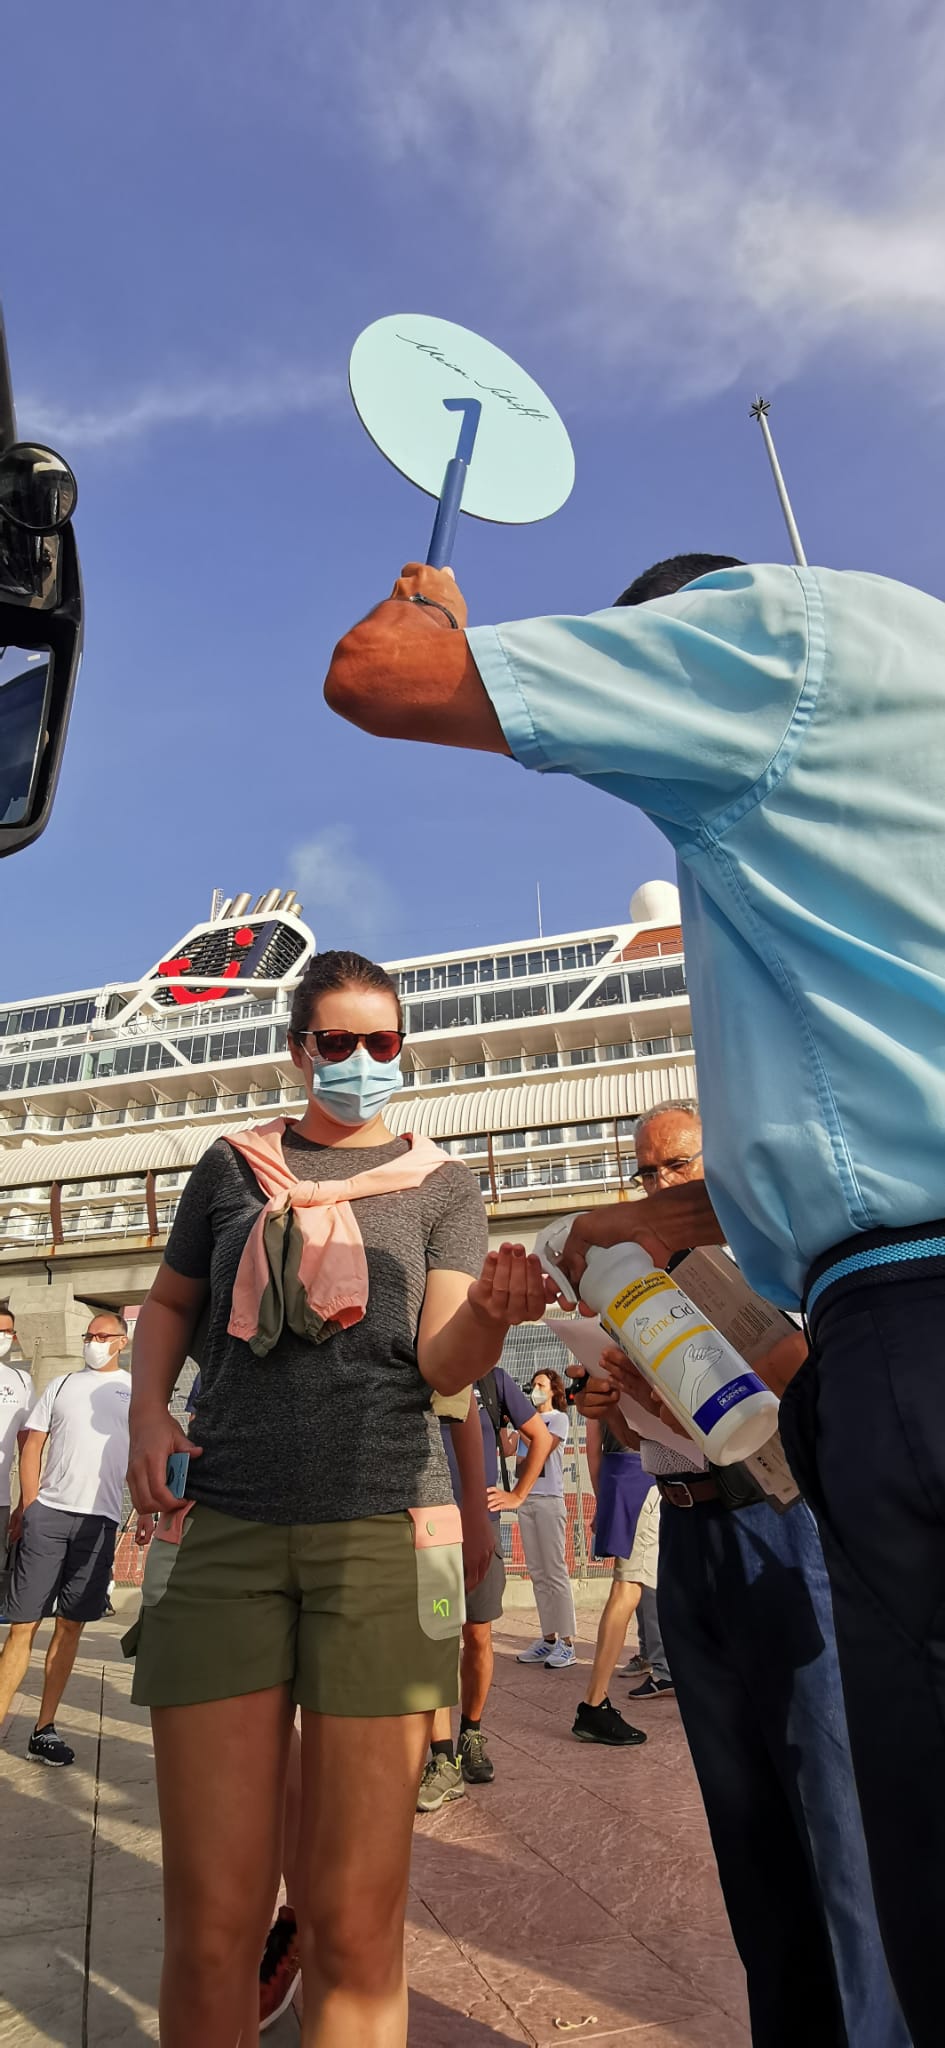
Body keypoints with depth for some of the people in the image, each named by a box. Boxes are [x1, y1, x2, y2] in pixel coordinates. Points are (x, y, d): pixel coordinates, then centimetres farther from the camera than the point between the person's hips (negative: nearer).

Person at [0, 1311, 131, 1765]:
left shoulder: (136, 1391, 10)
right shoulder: (62, 1384, 12)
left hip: (99, 1520, 0)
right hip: (47, 1512, 0)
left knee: (71, 1625, 7)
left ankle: (45, 1728, 16)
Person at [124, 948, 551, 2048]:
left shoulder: (441, 1185, 10)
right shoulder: (232, 1166, 13)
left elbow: (444, 1362, 0)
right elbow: (168, 1304, 22)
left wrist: (493, 1308, -23)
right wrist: (146, 1414, 3)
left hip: (382, 1528, -1)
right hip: (219, 1528, 1)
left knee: (355, 1926, 0)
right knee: (211, 1922, 0)